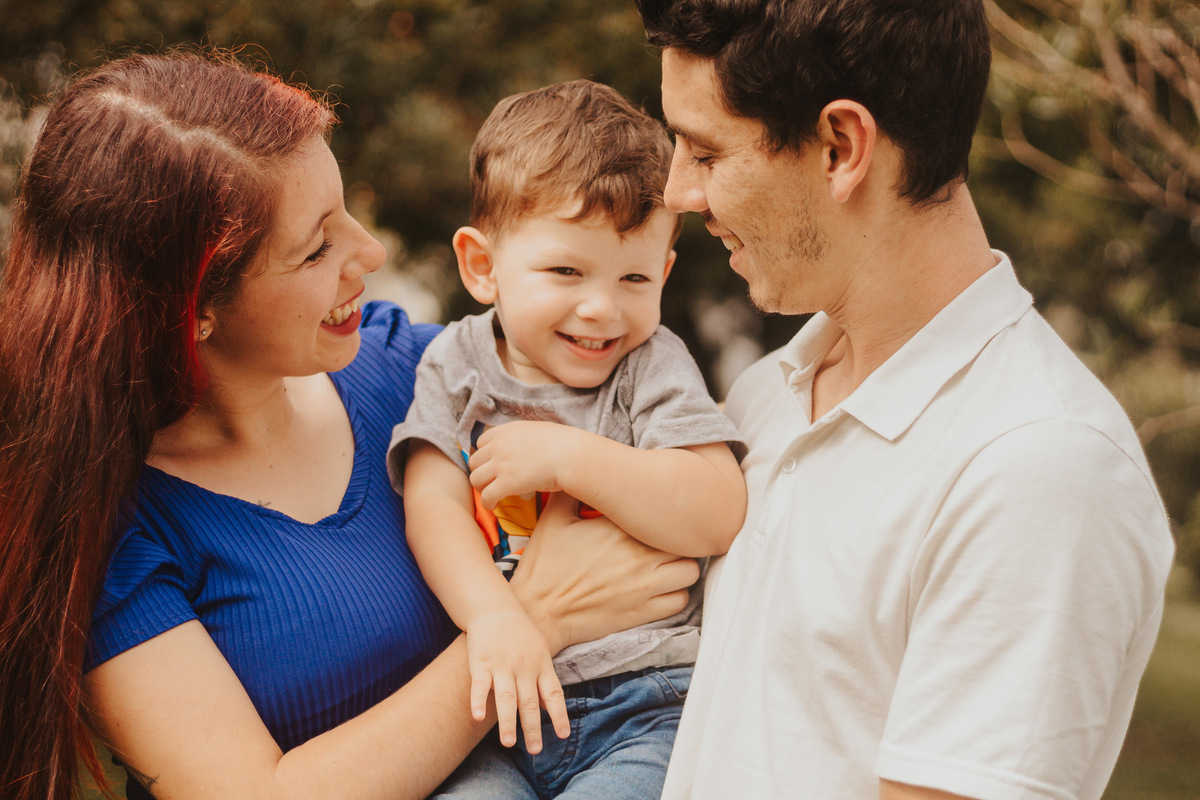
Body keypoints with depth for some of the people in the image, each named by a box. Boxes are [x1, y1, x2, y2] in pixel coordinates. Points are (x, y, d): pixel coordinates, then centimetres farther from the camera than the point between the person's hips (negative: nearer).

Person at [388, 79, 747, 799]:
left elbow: (718, 516, -10)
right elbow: (432, 504, -4)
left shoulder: (652, 366, 3)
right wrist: (496, 618, -21)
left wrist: (565, 456, -15)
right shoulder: (457, 362, 8)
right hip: (496, 708, 1)